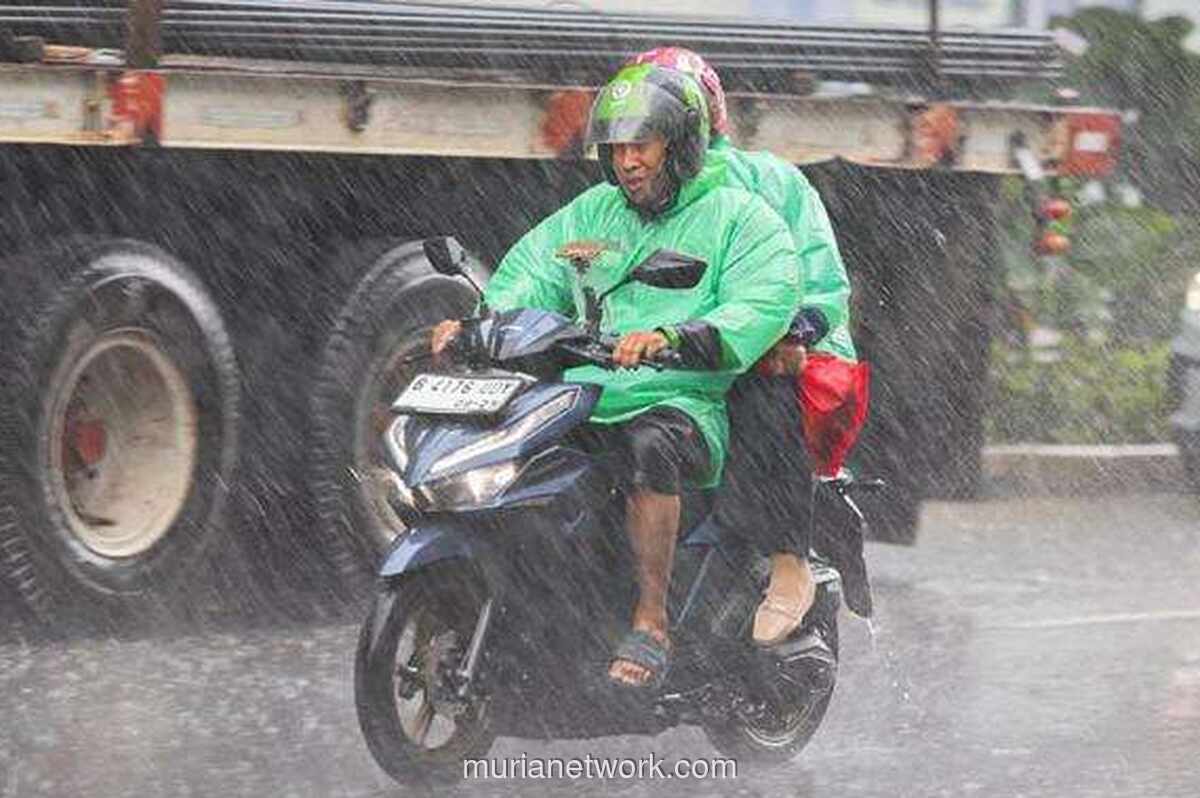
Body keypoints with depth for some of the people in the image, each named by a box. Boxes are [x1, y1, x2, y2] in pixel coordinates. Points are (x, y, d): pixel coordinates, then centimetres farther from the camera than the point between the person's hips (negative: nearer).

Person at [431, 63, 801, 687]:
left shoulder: (739, 217, 3)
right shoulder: (590, 213, 22)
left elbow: (762, 307, -13)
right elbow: (531, 277, 14)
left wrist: (670, 338, -31)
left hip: (682, 402, -5)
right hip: (583, 398, 5)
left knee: (649, 446, -40)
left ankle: (651, 623, -37)